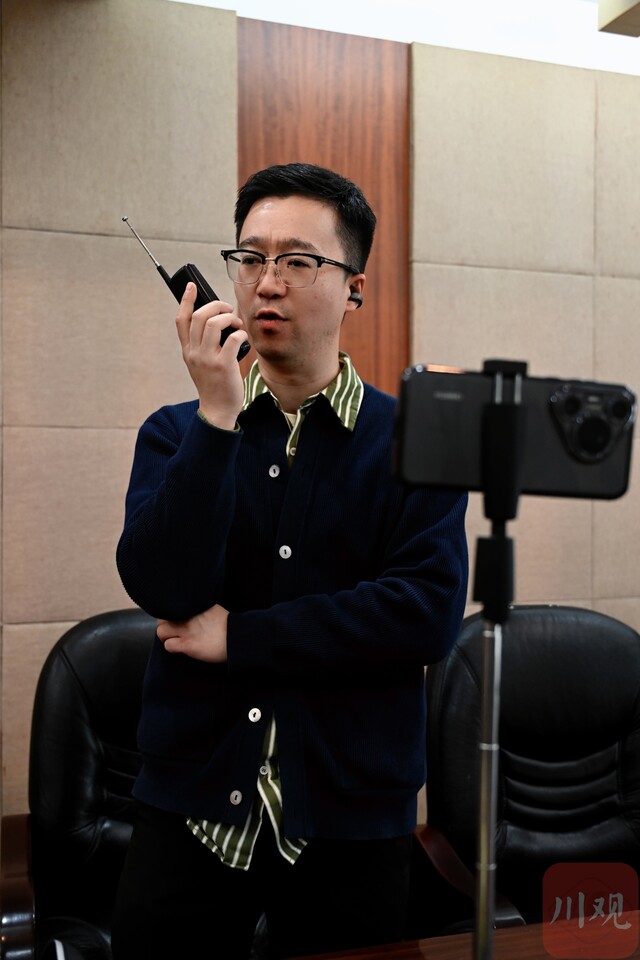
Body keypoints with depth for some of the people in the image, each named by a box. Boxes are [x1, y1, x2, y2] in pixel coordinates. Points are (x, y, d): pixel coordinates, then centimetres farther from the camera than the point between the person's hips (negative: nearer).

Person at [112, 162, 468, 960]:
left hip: (351, 814, -1)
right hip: (189, 804, 1)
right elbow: (162, 588, -12)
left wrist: (236, 637, -13)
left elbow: (431, 614, -16)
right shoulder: (176, 433, 3)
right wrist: (217, 418, -20)